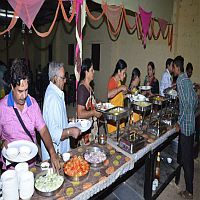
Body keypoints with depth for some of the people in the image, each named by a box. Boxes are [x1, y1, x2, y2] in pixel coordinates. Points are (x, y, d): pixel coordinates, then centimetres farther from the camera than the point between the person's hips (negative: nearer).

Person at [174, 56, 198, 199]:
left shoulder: (180, 81, -17)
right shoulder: (188, 80, 10)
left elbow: (185, 104, -23)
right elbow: (196, 100, 16)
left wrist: (179, 123, -17)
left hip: (185, 126, -9)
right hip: (192, 124, 9)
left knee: (186, 158, 2)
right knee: (189, 156, 20)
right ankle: (190, 185, 36)